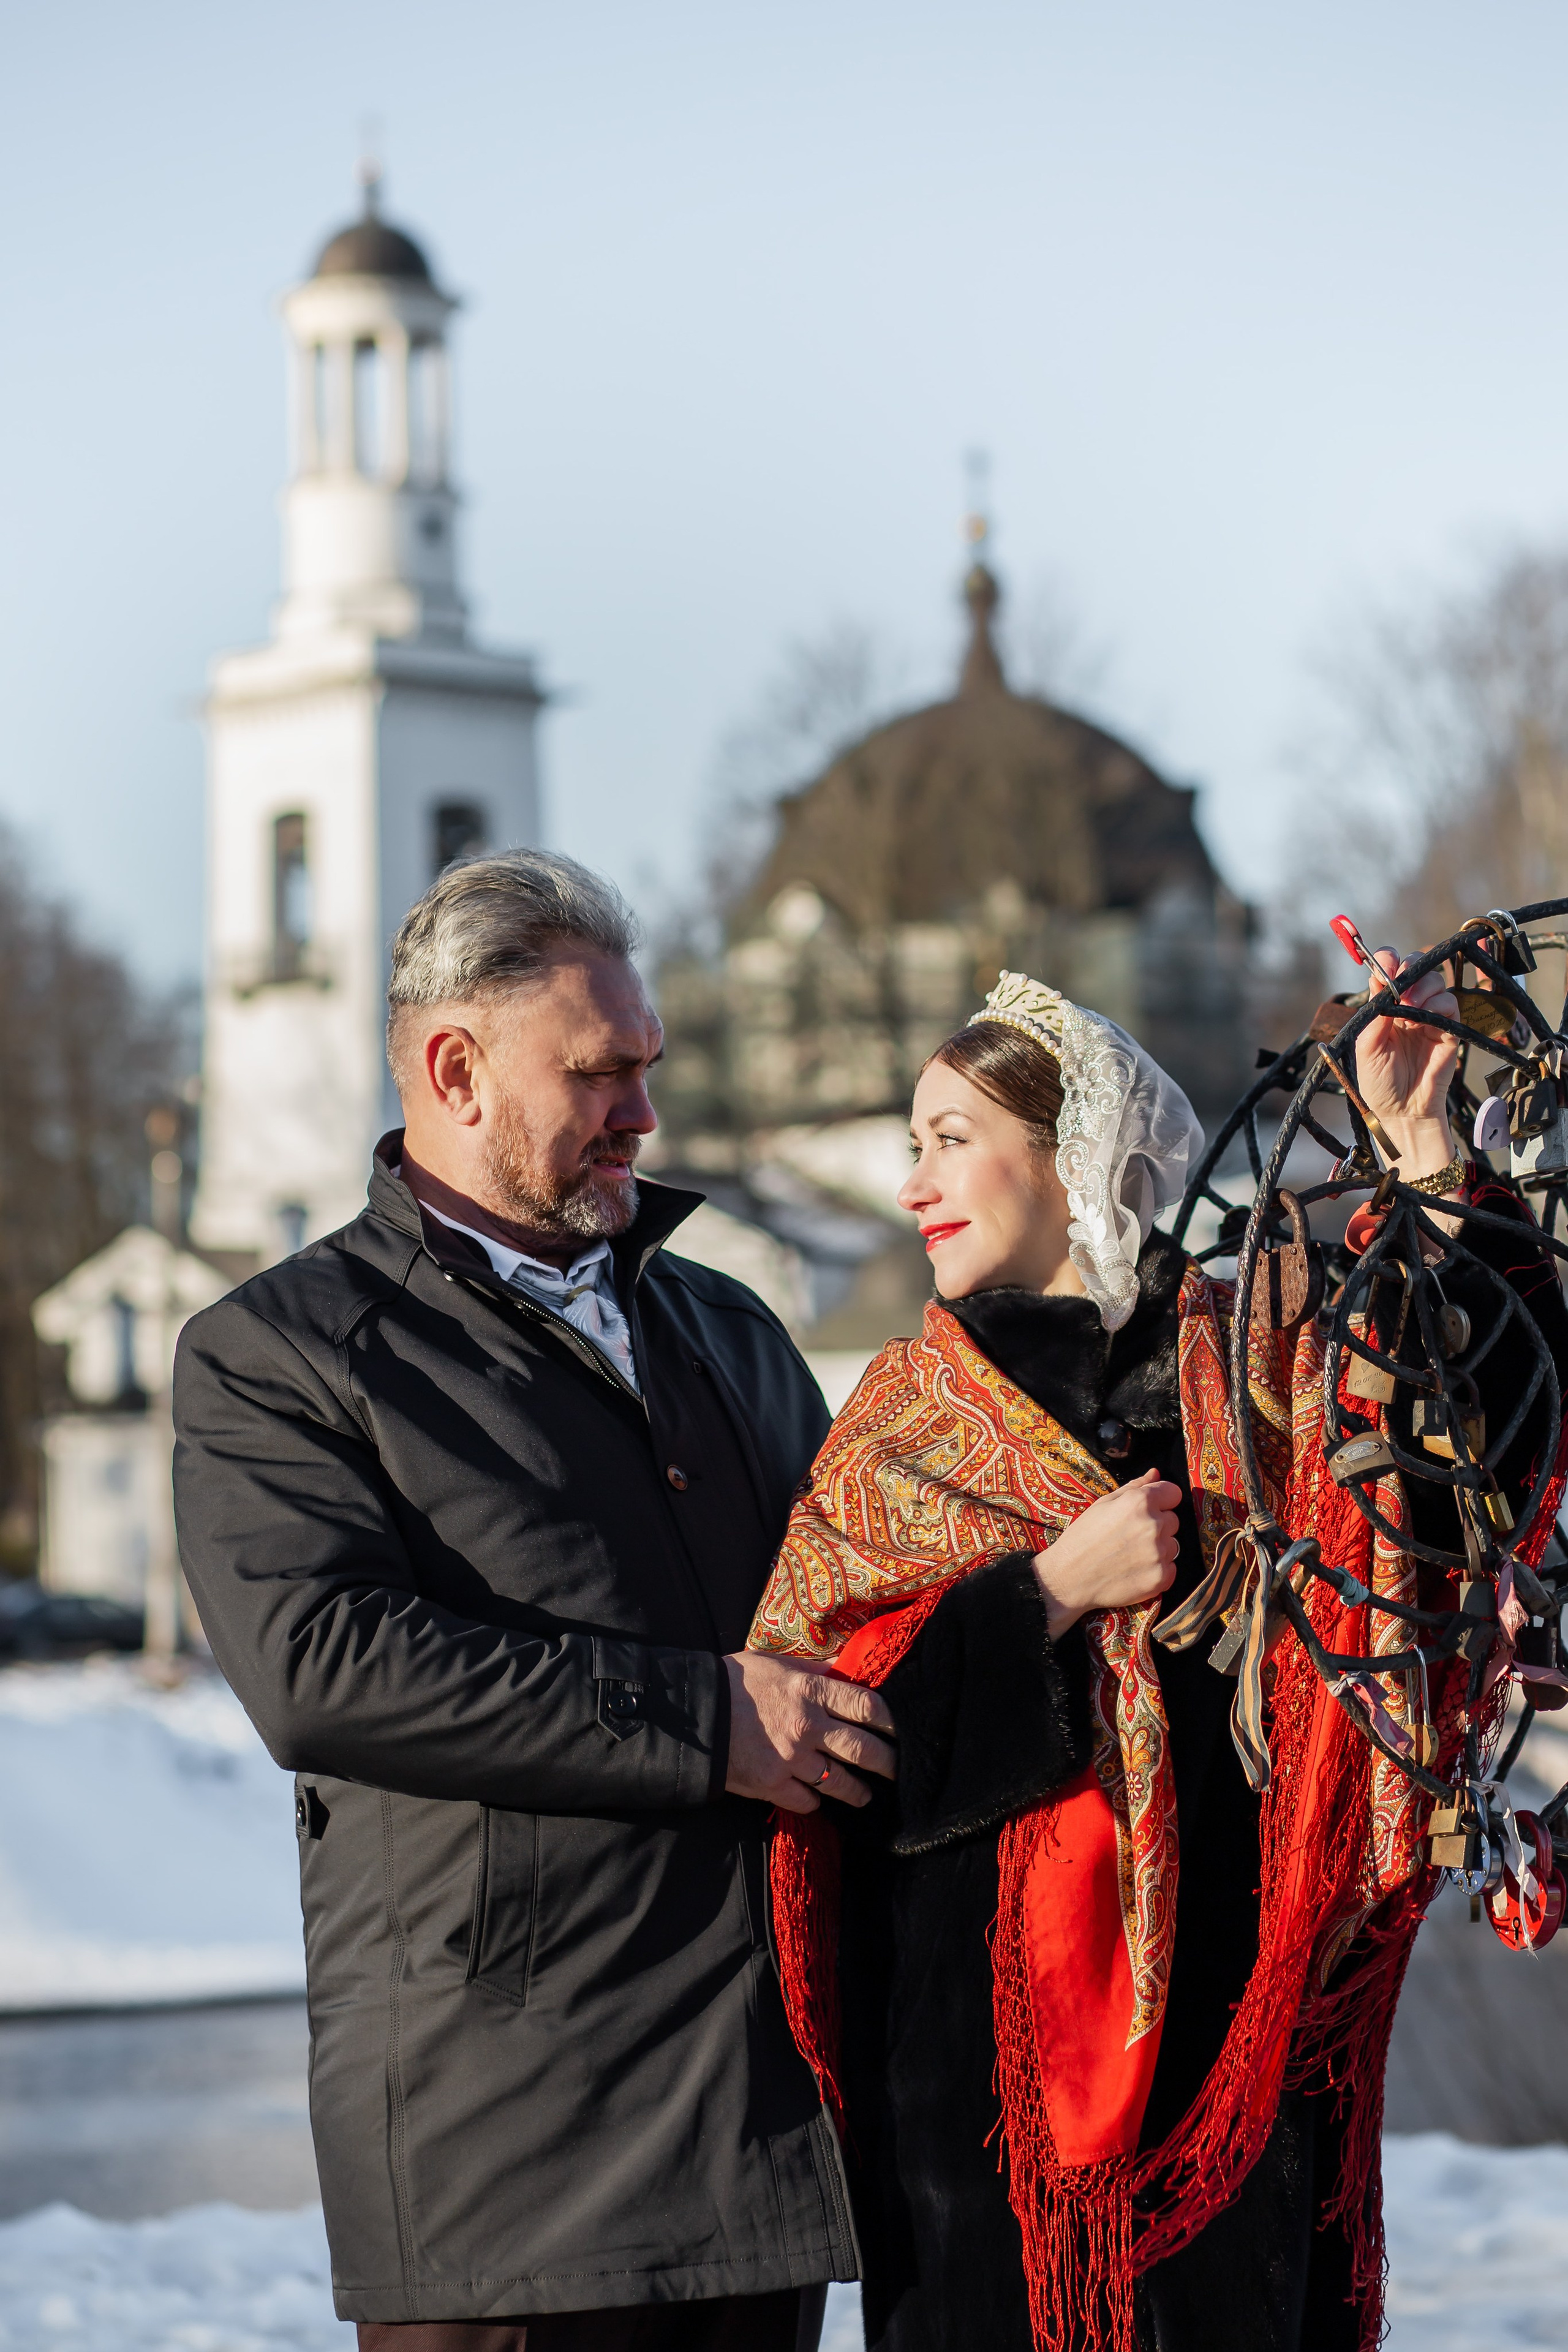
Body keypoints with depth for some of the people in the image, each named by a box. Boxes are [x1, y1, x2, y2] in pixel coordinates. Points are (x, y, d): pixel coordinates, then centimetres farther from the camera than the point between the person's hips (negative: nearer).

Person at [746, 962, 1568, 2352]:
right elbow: (792, 1698, -4)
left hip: (1227, 1997, 0)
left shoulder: (1264, 1376, 5)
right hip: (982, 2009, 0)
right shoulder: (907, 1418, 7)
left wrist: (1424, 1153, -19)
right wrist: (1050, 1590, -12)